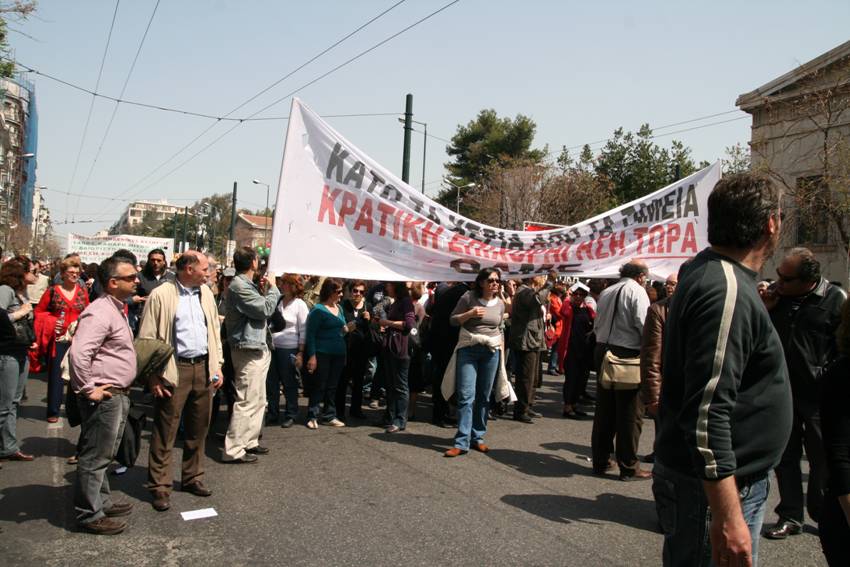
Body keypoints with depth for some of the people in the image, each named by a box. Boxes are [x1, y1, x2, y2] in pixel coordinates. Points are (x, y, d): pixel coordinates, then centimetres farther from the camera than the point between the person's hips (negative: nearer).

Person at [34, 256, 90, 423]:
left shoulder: (83, 291, 6)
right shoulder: (52, 291, -3)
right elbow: (39, 312, 2)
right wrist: (51, 322, -12)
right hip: (58, 339, -3)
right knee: (56, 375, 3)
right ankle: (53, 411, 14)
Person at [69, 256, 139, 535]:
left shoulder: (117, 308, 13)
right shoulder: (100, 312, -20)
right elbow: (78, 352, -30)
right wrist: (88, 389, -23)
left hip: (118, 394, 10)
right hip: (104, 396, -10)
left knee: (104, 454, 21)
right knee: (95, 456, 1)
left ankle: (101, 501, 34)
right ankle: (89, 514, 12)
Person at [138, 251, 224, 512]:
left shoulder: (205, 292, 11)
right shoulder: (161, 295, -7)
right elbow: (147, 338, -7)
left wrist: (217, 365, 11)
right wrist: (154, 376, -11)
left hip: (203, 368, 6)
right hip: (175, 370, -6)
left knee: (198, 428, 14)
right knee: (165, 431, 1)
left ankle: (192, 478, 27)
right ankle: (160, 486, 13)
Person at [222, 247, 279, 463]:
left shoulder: (247, 284, 16)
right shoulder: (239, 286, -16)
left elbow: (261, 309, 16)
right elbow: (265, 309, -19)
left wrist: (264, 291, 6)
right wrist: (272, 288, -6)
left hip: (258, 349, 11)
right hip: (248, 351, -11)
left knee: (258, 400, 18)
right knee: (247, 402, -8)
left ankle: (249, 441, 28)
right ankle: (233, 450, -3)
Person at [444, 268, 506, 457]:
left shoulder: (500, 303, 9)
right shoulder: (469, 297, -3)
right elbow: (453, 320, 1)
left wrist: (502, 355, 15)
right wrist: (470, 314, -15)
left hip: (491, 351, 4)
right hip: (468, 350, -3)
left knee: (484, 397, 8)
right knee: (466, 396, -9)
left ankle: (477, 438, 18)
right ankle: (462, 442, -7)